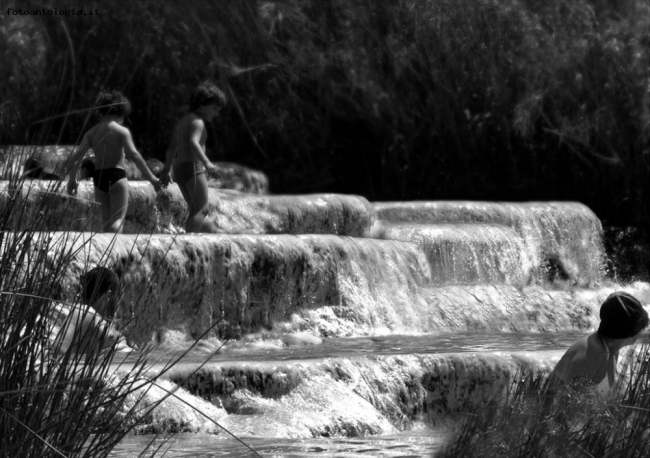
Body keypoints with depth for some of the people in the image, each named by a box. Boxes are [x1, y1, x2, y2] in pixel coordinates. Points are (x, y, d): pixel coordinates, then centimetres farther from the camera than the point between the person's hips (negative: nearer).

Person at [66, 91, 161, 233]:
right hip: (116, 175, -5)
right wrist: (151, 177, -15)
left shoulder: (92, 132, 10)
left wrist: (72, 180, 14)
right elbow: (133, 154, -16)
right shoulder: (121, 131, -5)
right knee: (118, 219, -10)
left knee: (106, 220, 16)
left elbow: (77, 156, 4)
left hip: (98, 177, 5)